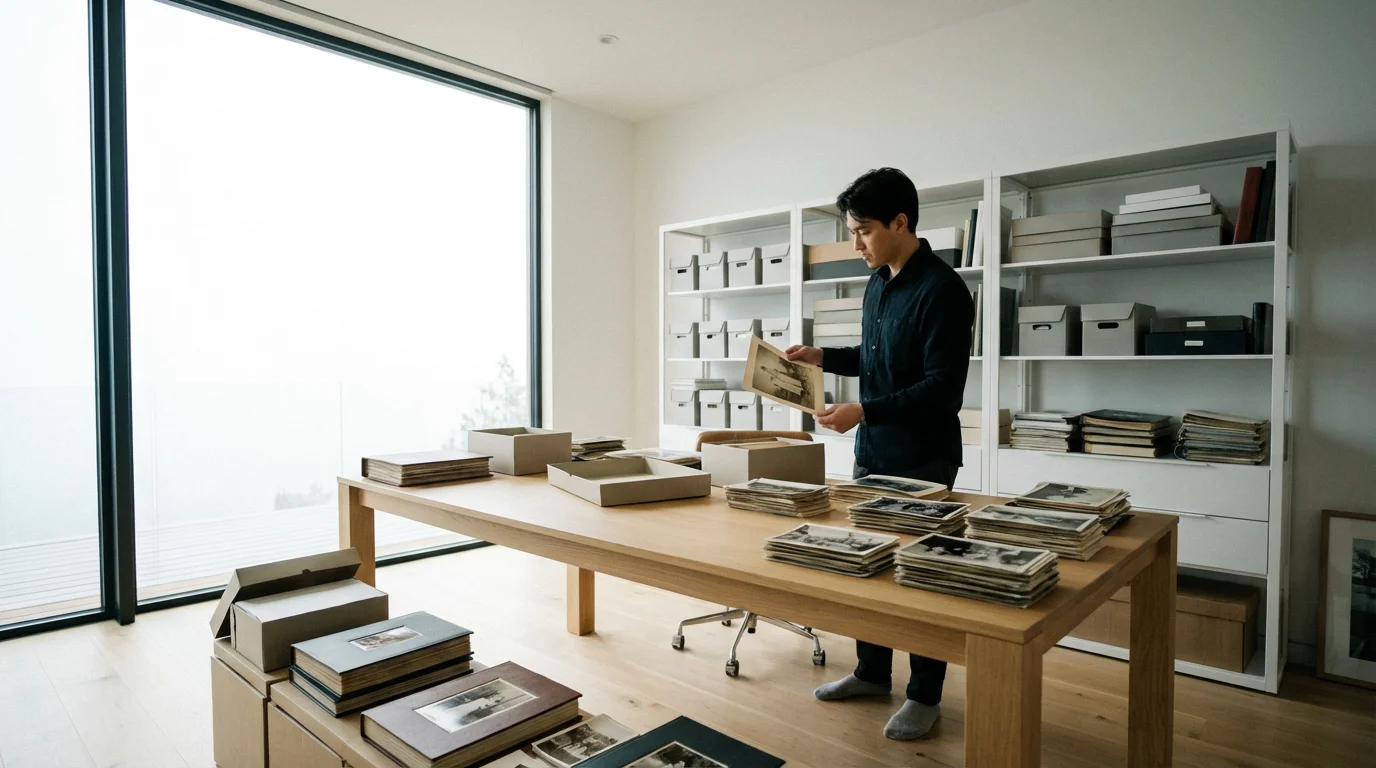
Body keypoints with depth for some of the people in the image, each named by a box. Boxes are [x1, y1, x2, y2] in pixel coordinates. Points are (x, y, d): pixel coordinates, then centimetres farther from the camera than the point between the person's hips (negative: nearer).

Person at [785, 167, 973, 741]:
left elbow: (943, 388, -22)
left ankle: (925, 696, 25)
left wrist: (862, 411, -26)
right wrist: (821, 357, 7)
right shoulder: (878, 282, 8)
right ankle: (872, 672, 35)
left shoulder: (942, 290, -18)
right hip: (872, 452, 8)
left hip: (922, 460, -8)